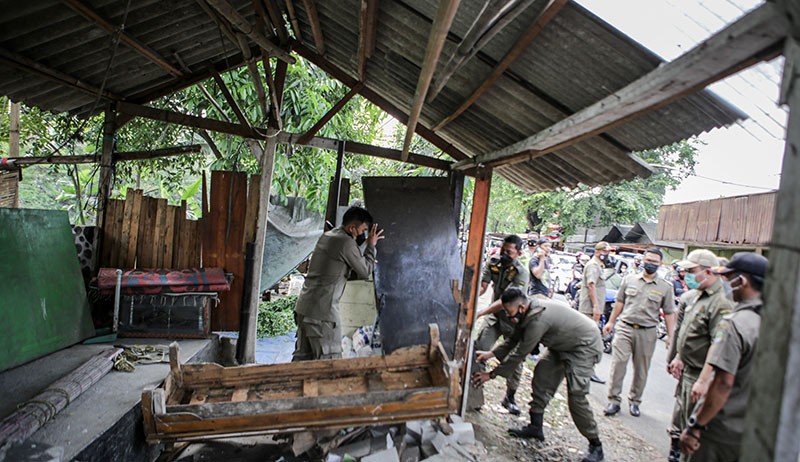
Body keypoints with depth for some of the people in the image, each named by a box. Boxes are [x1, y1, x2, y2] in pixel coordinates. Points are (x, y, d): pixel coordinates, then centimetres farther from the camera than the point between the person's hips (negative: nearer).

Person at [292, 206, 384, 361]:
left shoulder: (326, 236, 14)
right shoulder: (347, 242, -13)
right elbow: (365, 272, -4)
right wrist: (371, 246, 5)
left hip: (303, 306, 9)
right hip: (322, 311, -9)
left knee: (302, 356, 14)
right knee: (329, 360, -1)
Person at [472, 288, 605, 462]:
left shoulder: (538, 320, -35)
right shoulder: (528, 311, -7)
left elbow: (519, 353, -29)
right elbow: (514, 340, 6)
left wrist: (492, 374, -20)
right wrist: (491, 354, -6)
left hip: (585, 345, -10)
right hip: (563, 345, 10)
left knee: (576, 394, -16)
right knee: (541, 376, 5)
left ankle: (596, 446, 0)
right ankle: (536, 427, 14)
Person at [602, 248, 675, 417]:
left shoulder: (665, 287, 4)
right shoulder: (629, 279, 6)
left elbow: (669, 313, 6)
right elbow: (619, 302, 12)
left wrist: (670, 335, 2)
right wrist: (611, 322, 13)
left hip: (647, 333, 0)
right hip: (625, 328, 0)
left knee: (641, 370, 8)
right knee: (618, 363, -7)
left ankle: (634, 401, 24)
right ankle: (614, 400, 2)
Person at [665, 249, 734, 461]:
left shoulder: (721, 303, -22)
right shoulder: (697, 295, 8)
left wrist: (702, 382, -28)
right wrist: (679, 358, 14)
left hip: (699, 375, -9)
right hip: (686, 372, 9)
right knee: (678, 422, 22)